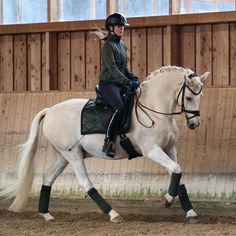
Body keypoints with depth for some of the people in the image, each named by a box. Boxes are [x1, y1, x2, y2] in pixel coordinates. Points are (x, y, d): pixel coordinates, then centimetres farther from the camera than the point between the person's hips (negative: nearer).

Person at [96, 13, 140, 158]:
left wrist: (133, 78, 4)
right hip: (108, 83, -9)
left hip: (120, 84, 9)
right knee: (120, 107, -32)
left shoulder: (122, 45, 16)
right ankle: (108, 143, -30)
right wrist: (127, 82, -28)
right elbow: (112, 69, -19)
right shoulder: (108, 46, -10)